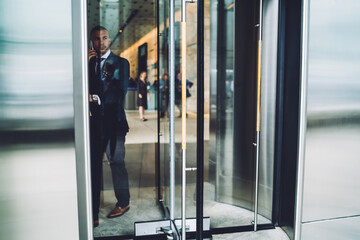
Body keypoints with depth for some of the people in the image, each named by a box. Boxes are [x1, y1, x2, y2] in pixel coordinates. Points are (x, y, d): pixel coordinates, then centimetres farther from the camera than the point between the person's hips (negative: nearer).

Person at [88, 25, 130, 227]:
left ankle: (123, 203, 26)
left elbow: (121, 92, -6)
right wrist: (85, 63, -7)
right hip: (95, 121, 3)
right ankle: (93, 214, 7)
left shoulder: (121, 63, 4)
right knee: (94, 165, 1)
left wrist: (97, 98, -17)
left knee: (117, 162, 5)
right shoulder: (88, 63, 13)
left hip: (114, 120, -2)